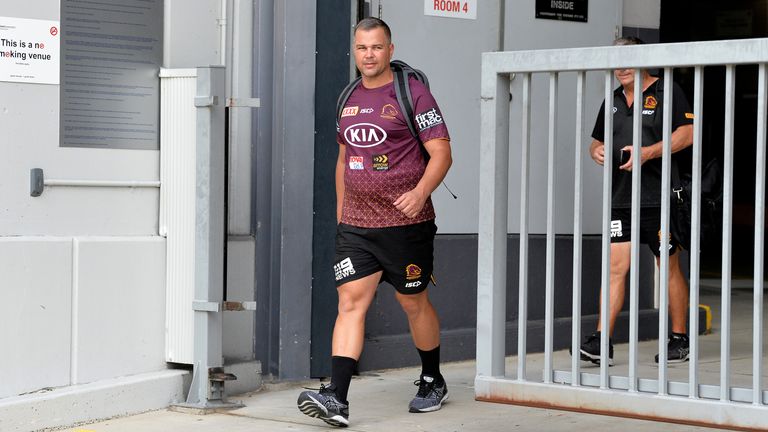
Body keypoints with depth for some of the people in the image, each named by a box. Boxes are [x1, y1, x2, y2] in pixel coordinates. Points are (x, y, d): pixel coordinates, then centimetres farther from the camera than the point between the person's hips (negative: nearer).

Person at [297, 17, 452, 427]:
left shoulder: (411, 92, -6)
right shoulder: (349, 99, 13)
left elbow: (441, 153, -10)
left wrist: (420, 192, -26)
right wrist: (341, 209, 20)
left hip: (404, 223, -4)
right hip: (355, 224, 5)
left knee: (414, 302, 8)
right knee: (350, 301, -7)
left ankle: (432, 382, 30)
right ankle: (336, 398, -15)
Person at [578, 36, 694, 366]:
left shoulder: (667, 91, -1)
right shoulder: (613, 100, 18)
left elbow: (687, 133, -10)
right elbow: (597, 140, 26)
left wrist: (648, 152, -19)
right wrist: (596, 150, 1)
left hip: (659, 199, -5)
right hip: (621, 199, 5)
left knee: (670, 268, 3)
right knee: (616, 267, -3)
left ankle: (679, 340, 14)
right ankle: (601, 342, -7)